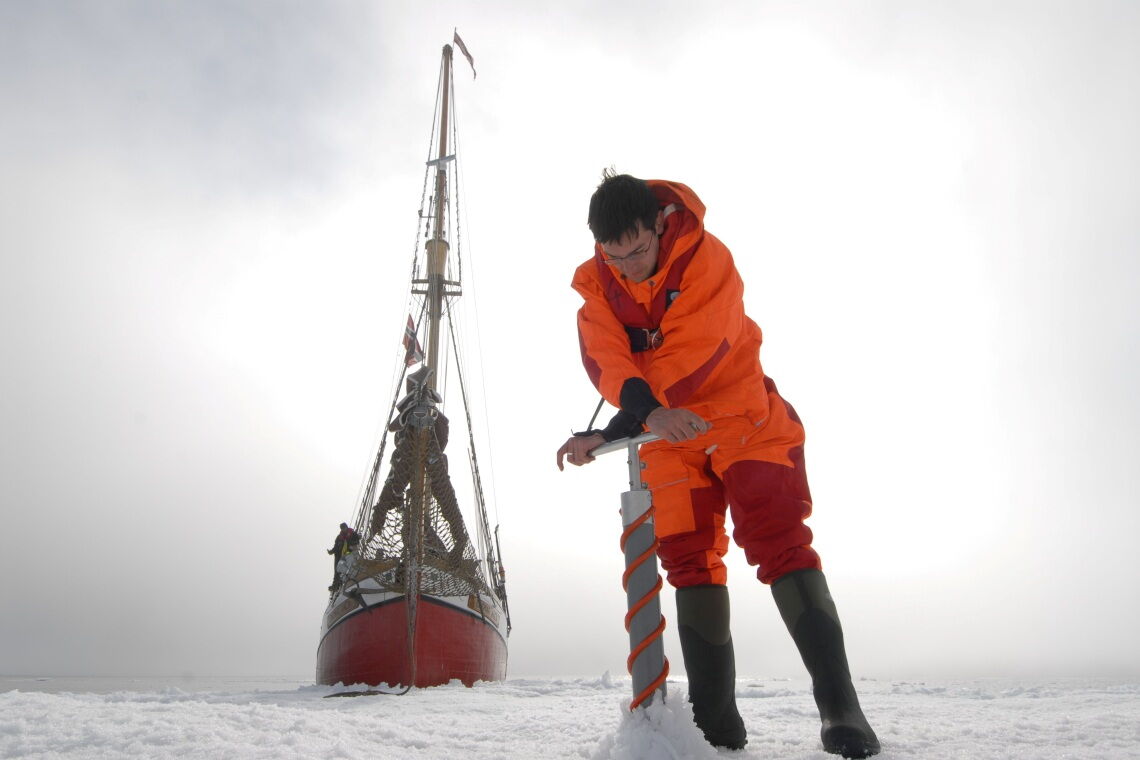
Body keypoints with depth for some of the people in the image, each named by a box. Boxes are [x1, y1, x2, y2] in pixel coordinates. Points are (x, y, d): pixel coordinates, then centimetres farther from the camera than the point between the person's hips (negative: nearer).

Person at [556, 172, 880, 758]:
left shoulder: (707, 259, -20)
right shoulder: (596, 283, -5)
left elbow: (689, 357, -29)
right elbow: (606, 360, -20)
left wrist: (609, 433, -34)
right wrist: (650, 411, -42)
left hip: (743, 418, -4)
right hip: (669, 435, 4)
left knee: (777, 540, -14)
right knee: (688, 557, 1)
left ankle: (838, 705, -7)